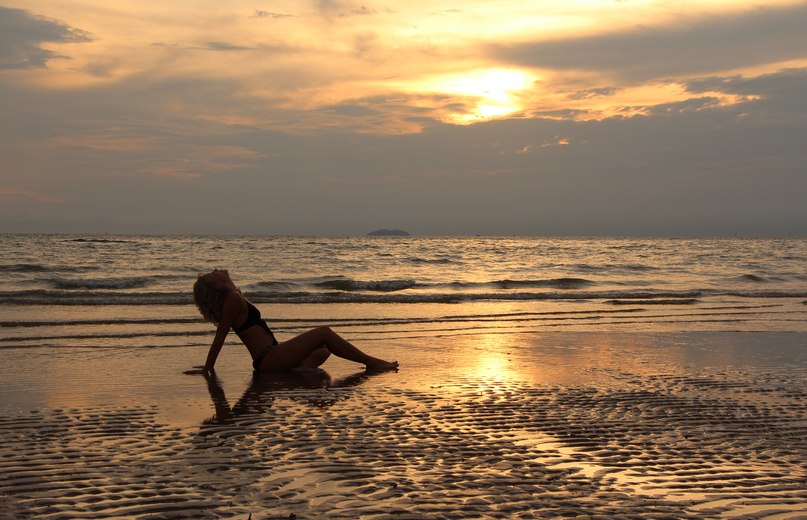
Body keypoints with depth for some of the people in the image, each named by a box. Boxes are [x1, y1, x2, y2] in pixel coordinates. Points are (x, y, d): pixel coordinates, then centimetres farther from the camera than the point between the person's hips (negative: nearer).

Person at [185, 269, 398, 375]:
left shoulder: (233, 298, 15)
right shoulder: (234, 299, -14)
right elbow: (220, 336, -14)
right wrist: (207, 369, -12)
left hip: (268, 360, 10)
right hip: (270, 360, -10)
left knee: (323, 351, 22)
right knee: (324, 333, -10)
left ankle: (300, 369, -8)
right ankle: (371, 362, -7)